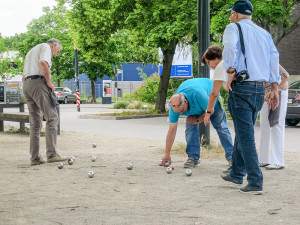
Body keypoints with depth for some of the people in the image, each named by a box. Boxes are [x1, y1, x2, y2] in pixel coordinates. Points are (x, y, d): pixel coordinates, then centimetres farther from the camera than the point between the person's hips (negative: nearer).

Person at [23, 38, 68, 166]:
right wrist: (49, 82, -10)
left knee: (35, 123, 8)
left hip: (26, 85, 9)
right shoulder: (46, 47, 5)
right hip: (37, 82, -9)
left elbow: (24, 77, 29)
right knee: (52, 117, -13)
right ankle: (51, 154, -22)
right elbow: (43, 63, -18)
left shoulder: (31, 51, 33)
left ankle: (35, 158, 4)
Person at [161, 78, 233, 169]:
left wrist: (198, 120, -18)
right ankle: (193, 157, -9)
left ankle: (231, 156, 8)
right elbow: (172, 131, -24)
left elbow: (211, 110, -29)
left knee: (221, 127, -1)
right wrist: (167, 154, -21)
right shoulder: (175, 106, -30)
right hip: (193, 106, 3)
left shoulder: (197, 94, -47)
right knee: (190, 126, -16)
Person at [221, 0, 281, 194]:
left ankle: (255, 183, -8)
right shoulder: (264, 33, 17)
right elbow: (275, 58, 10)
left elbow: (230, 46, -22)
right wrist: (275, 88, 10)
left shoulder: (234, 28, 0)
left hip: (241, 86, -7)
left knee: (246, 136, -5)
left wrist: (231, 72, -15)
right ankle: (237, 174, 32)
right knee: (243, 133, 20)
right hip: (260, 89, 7)